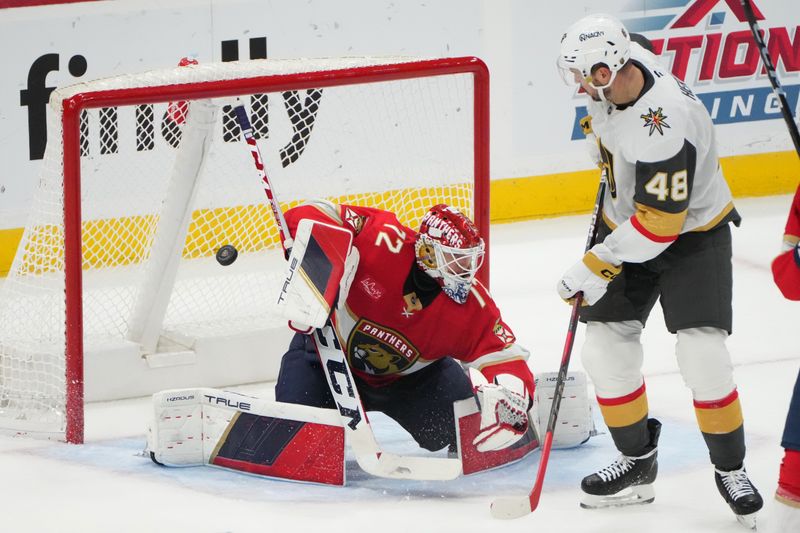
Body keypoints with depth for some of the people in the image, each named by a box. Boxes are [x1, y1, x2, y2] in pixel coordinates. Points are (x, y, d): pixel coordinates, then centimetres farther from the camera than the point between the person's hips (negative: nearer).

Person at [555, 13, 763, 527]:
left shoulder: (663, 128, -38)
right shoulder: (622, 62, -16)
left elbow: (658, 225, -33)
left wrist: (594, 267, -27)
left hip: (691, 231, -7)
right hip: (627, 219, 8)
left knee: (703, 356, -14)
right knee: (607, 347, 2)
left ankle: (731, 468, 6)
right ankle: (638, 464, 17)